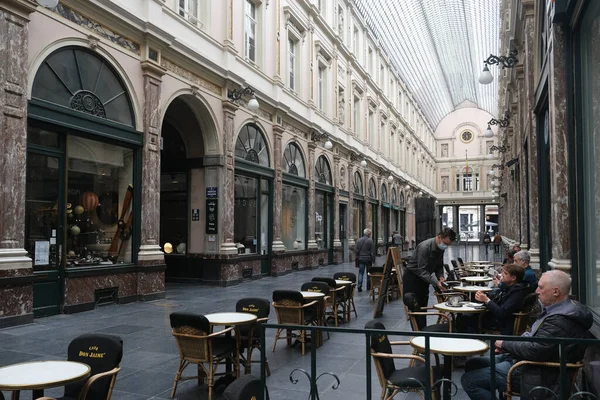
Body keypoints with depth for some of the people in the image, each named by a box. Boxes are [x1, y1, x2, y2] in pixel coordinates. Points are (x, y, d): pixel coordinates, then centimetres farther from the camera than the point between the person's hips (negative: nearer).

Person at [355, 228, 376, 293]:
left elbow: (356, 250, 6)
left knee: (360, 273, 4)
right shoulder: (370, 241, -10)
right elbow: (373, 252, -8)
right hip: (368, 259, -3)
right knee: (369, 273, 11)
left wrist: (357, 258, 13)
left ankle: (359, 286, -9)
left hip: (360, 259, 3)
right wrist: (373, 260, 0)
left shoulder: (358, 240, 3)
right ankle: (368, 287, 17)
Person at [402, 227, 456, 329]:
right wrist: (436, 283, -35)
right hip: (412, 278, -8)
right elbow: (421, 270, -29)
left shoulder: (441, 248, -2)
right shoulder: (425, 247, -28)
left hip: (423, 279, 8)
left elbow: (439, 266, 9)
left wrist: (441, 277, -11)